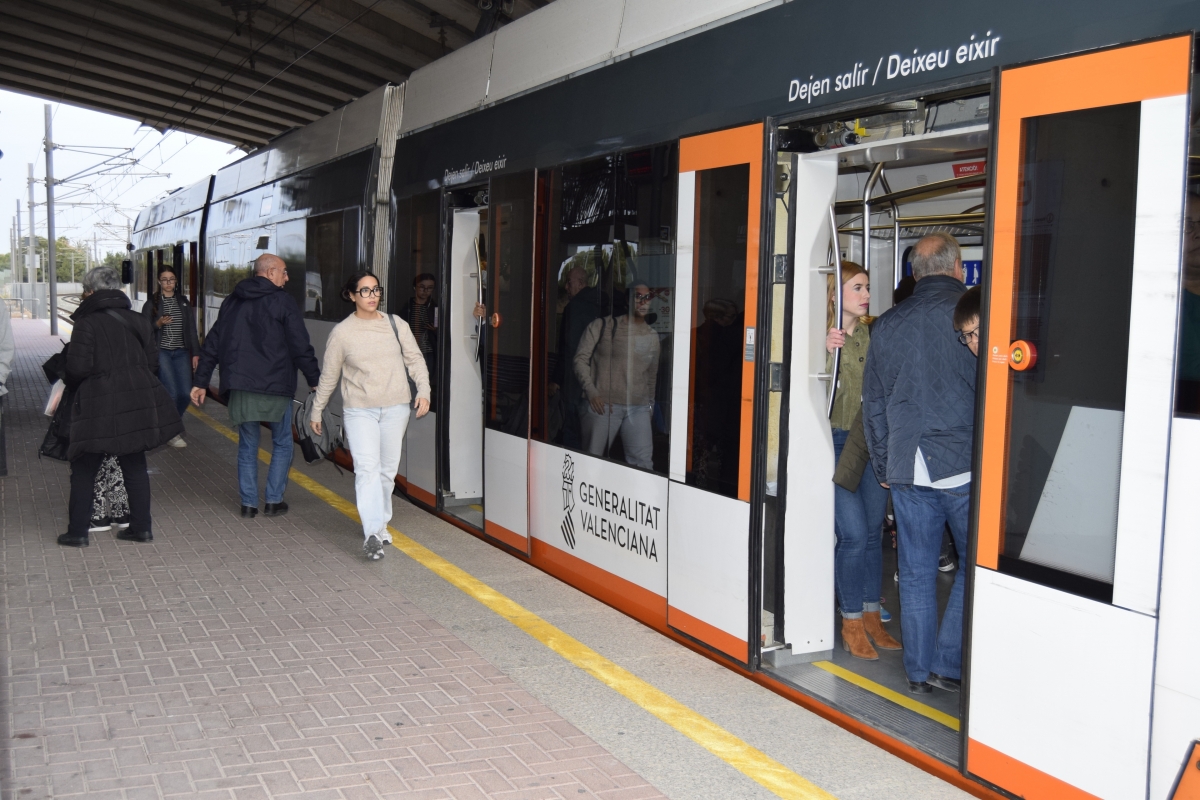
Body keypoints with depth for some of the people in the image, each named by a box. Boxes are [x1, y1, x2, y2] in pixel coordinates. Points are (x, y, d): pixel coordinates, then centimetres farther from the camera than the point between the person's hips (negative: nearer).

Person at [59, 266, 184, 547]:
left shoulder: (86, 324, -10)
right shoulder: (138, 321, 9)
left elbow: (77, 368, -14)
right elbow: (152, 362, 10)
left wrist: (71, 387, 6)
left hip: (99, 406, -5)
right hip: (138, 402, 5)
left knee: (84, 470, 6)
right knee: (135, 466, 14)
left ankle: (78, 531, 10)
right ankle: (141, 527, 16)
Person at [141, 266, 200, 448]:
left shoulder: (184, 302, 12)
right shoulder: (152, 303, 1)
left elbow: (192, 329, 12)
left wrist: (195, 353, 7)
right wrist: (158, 324, -18)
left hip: (181, 353, 4)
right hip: (161, 352, -4)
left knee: (185, 394, -4)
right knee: (172, 393, -12)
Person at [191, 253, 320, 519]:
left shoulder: (232, 301, 13)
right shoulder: (282, 301, -5)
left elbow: (212, 344, 13)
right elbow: (301, 347, -8)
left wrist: (200, 381, 16)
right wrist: (314, 380, 1)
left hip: (240, 387, 4)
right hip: (276, 387, -4)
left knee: (247, 445, 13)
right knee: (282, 444, 10)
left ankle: (248, 503, 12)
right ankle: (274, 501, 9)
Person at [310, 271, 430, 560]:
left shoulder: (396, 325, 5)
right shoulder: (342, 332, 0)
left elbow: (415, 359, 8)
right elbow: (328, 376, 9)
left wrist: (423, 391, -7)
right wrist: (316, 410, 14)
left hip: (395, 408, 3)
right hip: (359, 410, -3)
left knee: (388, 469, 9)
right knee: (367, 468, -15)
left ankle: (381, 523, 25)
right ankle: (372, 533, -20)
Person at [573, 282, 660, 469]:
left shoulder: (652, 336, 15)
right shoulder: (603, 326, 3)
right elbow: (581, 358, 1)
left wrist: (650, 404, 22)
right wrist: (591, 392, -10)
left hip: (638, 408, 3)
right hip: (602, 405, -3)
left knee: (643, 463, -9)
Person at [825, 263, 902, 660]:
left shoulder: (872, 334, 10)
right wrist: (828, 352, -25)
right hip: (835, 441, -5)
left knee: (873, 532, 9)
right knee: (854, 533, -8)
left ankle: (871, 618, 21)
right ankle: (851, 623, 7)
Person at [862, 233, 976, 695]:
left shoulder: (887, 325, 10)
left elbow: (873, 404, 15)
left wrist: (884, 467, 22)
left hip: (906, 467, 4)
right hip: (965, 465, -4)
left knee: (916, 571, 10)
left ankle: (919, 671, 17)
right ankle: (948, 664, 8)